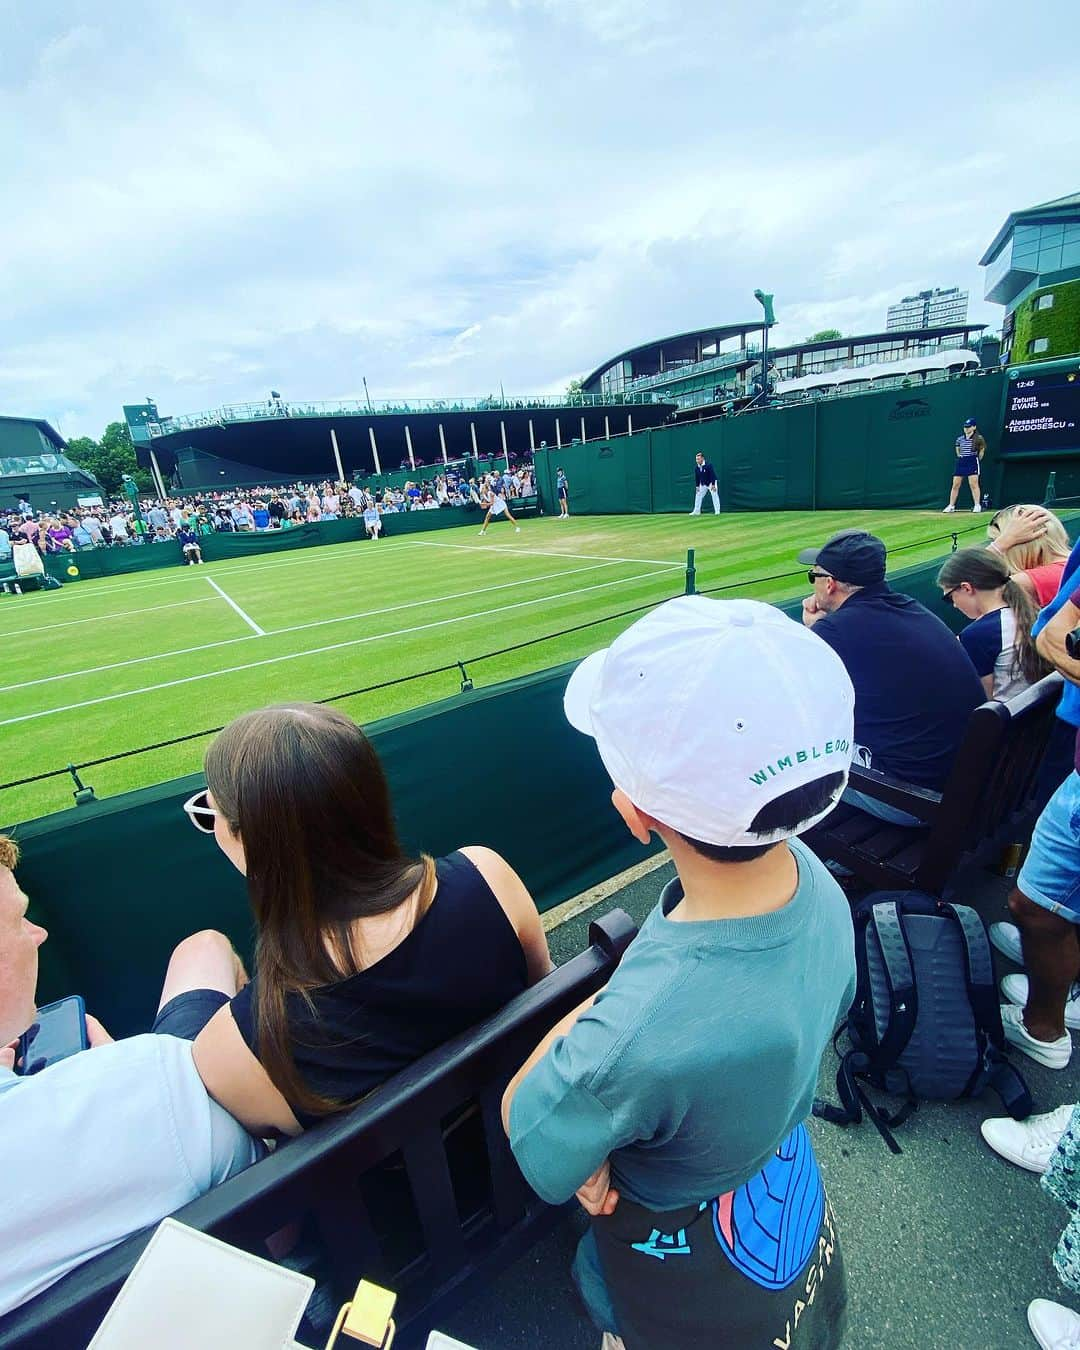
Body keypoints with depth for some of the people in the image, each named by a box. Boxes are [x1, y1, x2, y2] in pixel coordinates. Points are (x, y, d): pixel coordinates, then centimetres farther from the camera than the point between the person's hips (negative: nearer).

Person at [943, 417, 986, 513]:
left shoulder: (978, 438, -4)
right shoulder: (960, 438, 7)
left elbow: (982, 449, 6)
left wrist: (978, 459, 5)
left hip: (972, 462, -4)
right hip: (960, 462, 4)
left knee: (973, 484, -9)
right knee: (955, 485, 3)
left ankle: (977, 505, -6)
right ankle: (951, 506, 8)